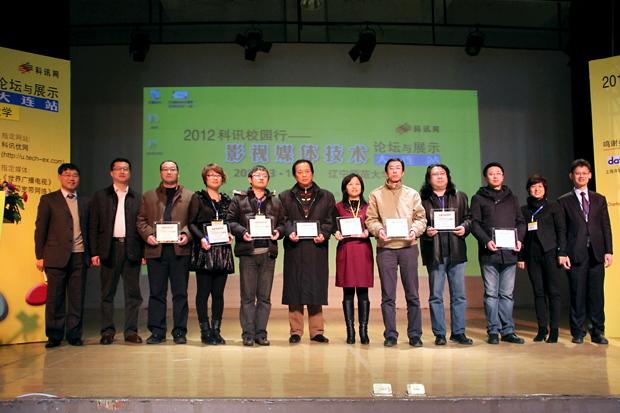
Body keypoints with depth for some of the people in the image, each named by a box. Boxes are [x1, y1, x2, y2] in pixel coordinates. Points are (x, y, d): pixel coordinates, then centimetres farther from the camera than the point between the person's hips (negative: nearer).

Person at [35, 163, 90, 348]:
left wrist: (93, 253, 7)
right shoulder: (48, 200, 7)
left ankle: (74, 334, 12)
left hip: (79, 256, 2)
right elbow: (40, 230, 4)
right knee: (55, 298, 1)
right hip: (56, 256, -2)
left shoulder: (85, 202, 16)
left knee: (77, 298, 3)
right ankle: (54, 336, 11)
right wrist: (40, 256, -2)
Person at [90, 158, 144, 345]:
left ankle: (131, 331, 10)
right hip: (109, 249, 0)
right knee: (107, 293, 3)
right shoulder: (100, 196, 11)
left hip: (132, 249, 1)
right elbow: (94, 227, 6)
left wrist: (144, 252, -1)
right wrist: (94, 252, -3)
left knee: (133, 292, 2)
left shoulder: (138, 198, 13)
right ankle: (107, 331, 12)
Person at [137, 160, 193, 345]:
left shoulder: (190, 196, 11)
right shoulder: (148, 196, 17)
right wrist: (148, 235, -7)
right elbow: (141, 220, 11)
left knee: (180, 293, 2)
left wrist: (186, 235, -13)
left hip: (180, 250, -1)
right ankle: (157, 332, 11)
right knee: (156, 293, 4)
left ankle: (179, 332, 9)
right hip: (156, 249, 1)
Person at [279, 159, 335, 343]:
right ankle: (296, 332, 8)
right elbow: (283, 219, 4)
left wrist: (323, 234, -11)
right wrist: (289, 232, -14)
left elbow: (330, 220, 7)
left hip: (317, 248, 0)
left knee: (316, 289, 1)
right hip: (294, 248, 0)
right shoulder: (285, 197, 15)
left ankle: (317, 331, 8)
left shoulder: (326, 197, 16)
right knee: (294, 289, 0)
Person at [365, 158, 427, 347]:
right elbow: (371, 219, 6)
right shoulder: (376, 195, 12)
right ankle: (390, 334, 8)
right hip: (385, 248, 0)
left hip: (408, 247, 1)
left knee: (412, 293, 0)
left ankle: (415, 334, 8)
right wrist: (379, 230, -13)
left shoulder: (412, 194, 15)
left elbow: (421, 217, 9)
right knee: (388, 294, 0)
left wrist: (415, 229, -10)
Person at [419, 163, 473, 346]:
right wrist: (426, 231, -16)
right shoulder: (421, 199, 5)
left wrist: (464, 227, -4)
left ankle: (458, 332, 15)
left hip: (456, 252, 3)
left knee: (459, 294, 5)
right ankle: (439, 334, 10)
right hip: (434, 253, -2)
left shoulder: (460, 197, 15)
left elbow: (468, 218, 16)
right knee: (436, 295, 1)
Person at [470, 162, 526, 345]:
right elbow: (474, 223, 0)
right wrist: (486, 241, -15)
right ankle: (493, 331, 5)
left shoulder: (512, 198, 19)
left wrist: (519, 239, -2)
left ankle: (508, 331, 11)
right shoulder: (478, 198, 8)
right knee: (491, 294, -1)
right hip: (489, 254, -3)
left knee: (507, 294, 6)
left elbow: (520, 221, 16)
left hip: (509, 253, 3)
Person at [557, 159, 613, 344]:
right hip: (576, 253, -2)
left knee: (596, 293, 4)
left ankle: (597, 331, 13)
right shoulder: (564, 201, 6)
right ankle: (578, 332, 9)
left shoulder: (599, 199, 14)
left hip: (596, 253, 2)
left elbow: (606, 227, 11)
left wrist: (609, 251, 2)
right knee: (577, 294, 0)